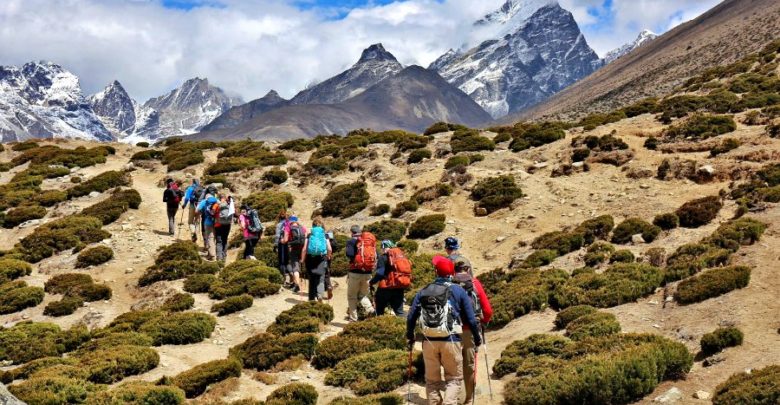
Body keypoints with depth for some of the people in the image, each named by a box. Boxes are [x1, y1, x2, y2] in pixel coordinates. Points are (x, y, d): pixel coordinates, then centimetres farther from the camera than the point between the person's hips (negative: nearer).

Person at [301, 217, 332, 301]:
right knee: (320, 279, 1)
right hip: (321, 259, -1)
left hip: (310, 259, 1)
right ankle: (320, 294, -24)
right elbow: (329, 249, -5)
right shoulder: (325, 235, 1)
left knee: (311, 279, 14)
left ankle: (311, 298, 22)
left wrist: (302, 259, 4)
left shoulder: (309, 235, 1)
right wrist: (328, 256, 14)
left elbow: (304, 248, -5)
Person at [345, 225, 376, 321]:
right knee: (363, 295, 19)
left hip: (355, 272, -5)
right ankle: (370, 309, -7)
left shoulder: (352, 241, -5)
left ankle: (353, 318, 7)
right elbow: (375, 256, 8)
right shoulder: (371, 241, 10)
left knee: (352, 296, 9)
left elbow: (350, 255, -18)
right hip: (368, 273, 5)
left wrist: (346, 251, 2)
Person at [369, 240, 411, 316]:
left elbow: (380, 273, -17)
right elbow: (408, 269, 17)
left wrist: (371, 283, -7)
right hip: (401, 287, 6)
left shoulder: (384, 256, -6)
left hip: (388, 287, -6)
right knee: (399, 311, 9)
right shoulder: (401, 254, 15)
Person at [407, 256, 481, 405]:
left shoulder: (423, 292, 9)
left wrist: (410, 337, 23)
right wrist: (477, 337, 17)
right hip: (451, 341, -2)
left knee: (432, 380, 14)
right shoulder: (458, 291, 2)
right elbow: (470, 318, 3)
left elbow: (411, 317, 8)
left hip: (429, 341, 2)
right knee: (454, 378, 7)